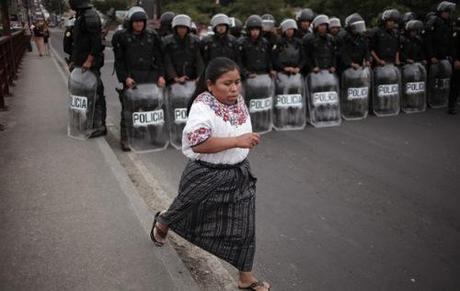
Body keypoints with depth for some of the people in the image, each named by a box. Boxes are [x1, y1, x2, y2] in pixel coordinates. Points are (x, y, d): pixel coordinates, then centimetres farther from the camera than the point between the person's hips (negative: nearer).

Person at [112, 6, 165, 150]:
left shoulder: (152, 36, 12)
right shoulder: (122, 36, 4)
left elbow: (159, 57, 12)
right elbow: (119, 61, 2)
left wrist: (161, 75, 0)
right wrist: (125, 78, -9)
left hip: (151, 76, 2)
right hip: (131, 77, -2)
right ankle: (125, 138, 2)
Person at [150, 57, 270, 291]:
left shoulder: (238, 100, 0)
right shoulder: (203, 106, -25)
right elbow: (197, 143, -37)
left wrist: (248, 140, 7)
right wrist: (237, 141, -37)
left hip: (239, 174, 6)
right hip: (207, 176, -6)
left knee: (243, 227, 10)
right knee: (189, 215, 20)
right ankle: (161, 223, 55)